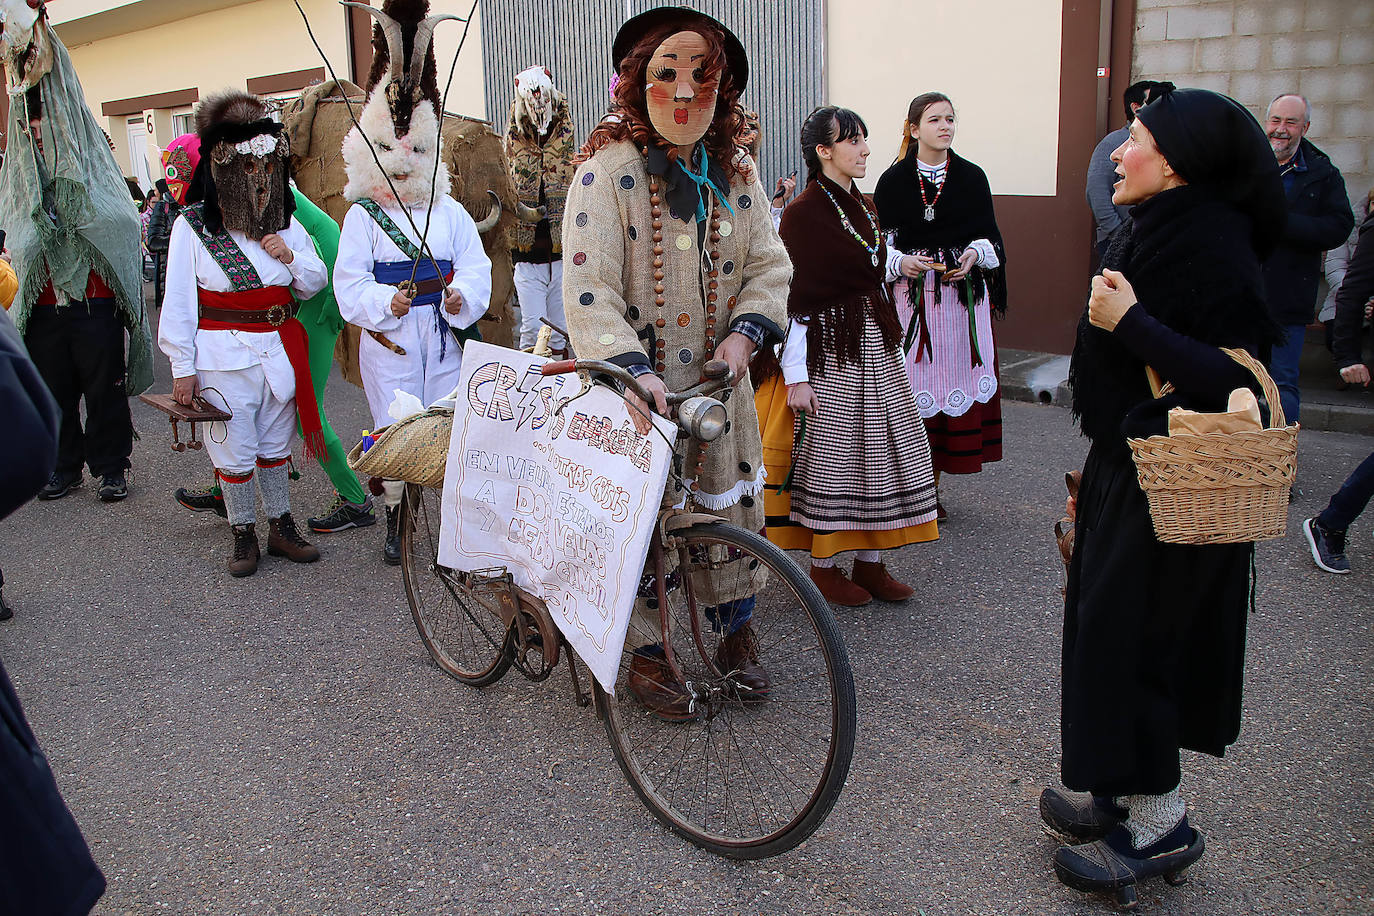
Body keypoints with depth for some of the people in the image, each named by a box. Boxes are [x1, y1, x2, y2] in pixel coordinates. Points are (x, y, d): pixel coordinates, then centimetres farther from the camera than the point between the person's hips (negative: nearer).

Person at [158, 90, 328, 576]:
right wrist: (183, 367, -6)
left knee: (276, 444, 14)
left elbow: (315, 285, 11)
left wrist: (292, 257, -10)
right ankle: (243, 535, 18)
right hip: (224, 354, -4)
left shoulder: (286, 223, 7)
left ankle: (282, 528, 25)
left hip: (280, 350, 4)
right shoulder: (192, 226, -6)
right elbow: (178, 301, -5)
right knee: (234, 451, 3)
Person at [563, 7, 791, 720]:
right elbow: (588, 287, -21)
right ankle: (646, 657, 25)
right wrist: (631, 370, -33)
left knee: (731, 506, 15)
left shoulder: (735, 174, 5)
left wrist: (744, 332, -14)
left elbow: (769, 266, 5)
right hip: (632, 382, -5)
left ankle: (737, 634, 37)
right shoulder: (608, 167, -13)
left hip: (717, 377, 5)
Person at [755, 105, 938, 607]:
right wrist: (795, 375, -19)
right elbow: (793, 298, -16)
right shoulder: (803, 212, -12)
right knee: (829, 452, 0)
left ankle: (870, 562, 20)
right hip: (829, 347, -8)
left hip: (874, 343, 8)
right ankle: (823, 565, 14)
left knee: (878, 448, 10)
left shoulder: (858, 205, 13)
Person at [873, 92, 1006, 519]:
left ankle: (931, 486, 12)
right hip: (910, 295, -2)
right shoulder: (894, 180, 4)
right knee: (911, 380, -5)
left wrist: (974, 254, -9)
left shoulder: (972, 177, 8)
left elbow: (989, 235, 11)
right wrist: (901, 263, -13)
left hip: (963, 294, 2)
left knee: (955, 379, 2)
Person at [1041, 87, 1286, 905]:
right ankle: (1121, 793, 30)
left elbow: (1233, 373, -25)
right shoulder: (1156, 228, 10)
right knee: (1111, 626, 15)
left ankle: (1160, 824, 14)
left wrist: (1131, 324, -24)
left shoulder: (1214, 244, -19)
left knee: (1124, 635, -2)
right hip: (1129, 465, 10)